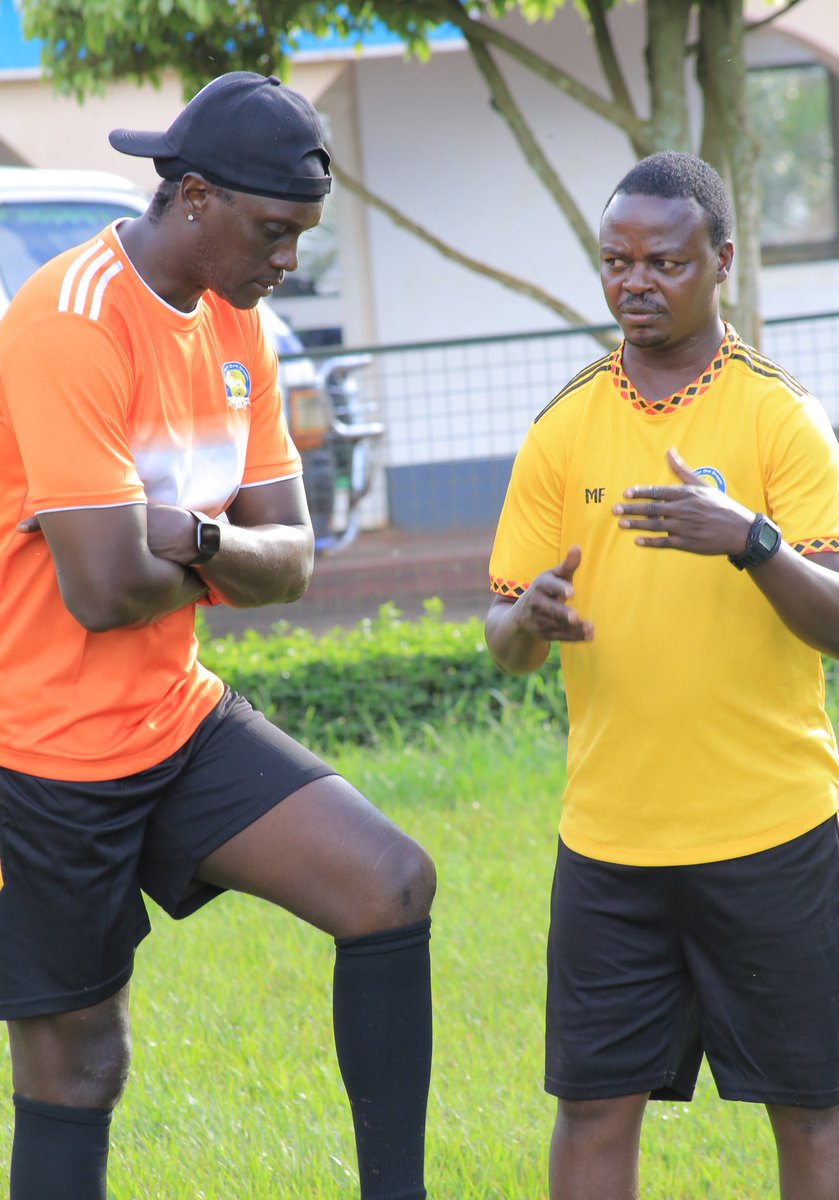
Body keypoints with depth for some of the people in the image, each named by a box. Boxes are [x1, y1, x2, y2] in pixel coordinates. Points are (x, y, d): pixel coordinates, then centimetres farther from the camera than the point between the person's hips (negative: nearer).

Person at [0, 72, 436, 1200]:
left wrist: (197, 538, -18)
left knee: (392, 884, -9)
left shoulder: (233, 324, 6)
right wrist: (224, 562, -5)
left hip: (175, 718, 7)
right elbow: (105, 591, -25)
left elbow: (290, 559, 5)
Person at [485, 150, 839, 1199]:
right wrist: (529, 620, -17)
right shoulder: (564, 428, 6)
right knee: (594, 1104, 3)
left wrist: (751, 541, -30)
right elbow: (503, 635, 7)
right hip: (609, 832, 3)